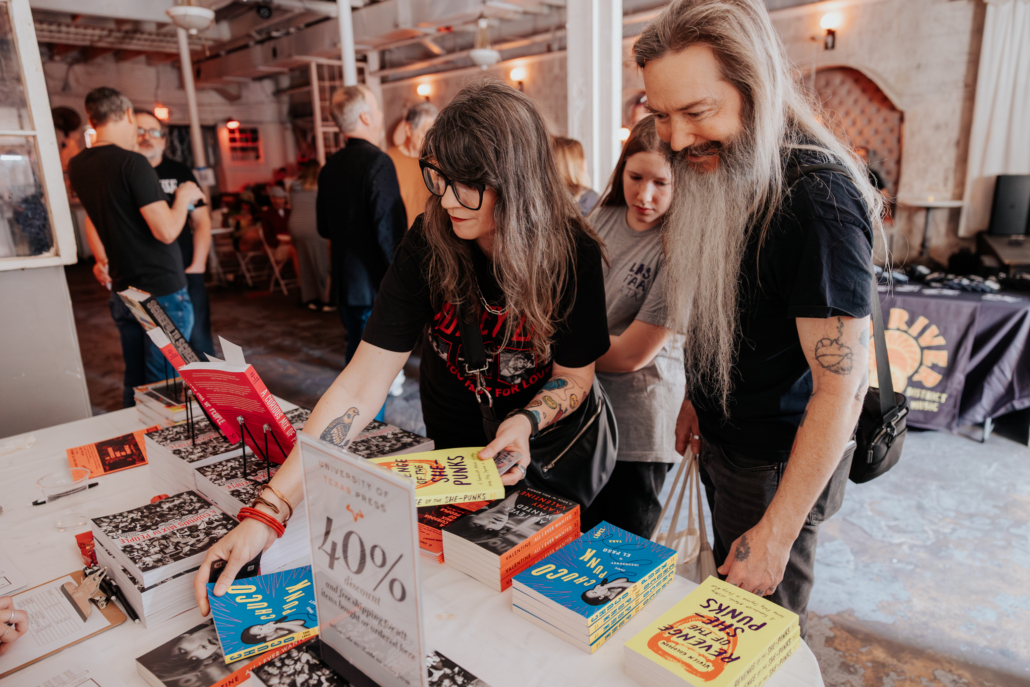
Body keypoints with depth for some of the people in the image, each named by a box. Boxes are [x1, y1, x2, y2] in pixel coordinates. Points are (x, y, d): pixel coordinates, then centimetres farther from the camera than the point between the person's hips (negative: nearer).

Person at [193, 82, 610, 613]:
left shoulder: (573, 251, -24)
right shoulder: (429, 242, -24)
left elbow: (575, 373, -11)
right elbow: (363, 380, -28)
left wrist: (527, 421, -33)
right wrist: (268, 512, -33)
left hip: (550, 442, 0)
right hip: (452, 445, 1)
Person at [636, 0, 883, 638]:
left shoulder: (818, 197, -25)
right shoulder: (713, 174, 1)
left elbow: (841, 386, -25)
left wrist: (776, 532, -22)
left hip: (778, 464, -7)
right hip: (723, 441, 8)